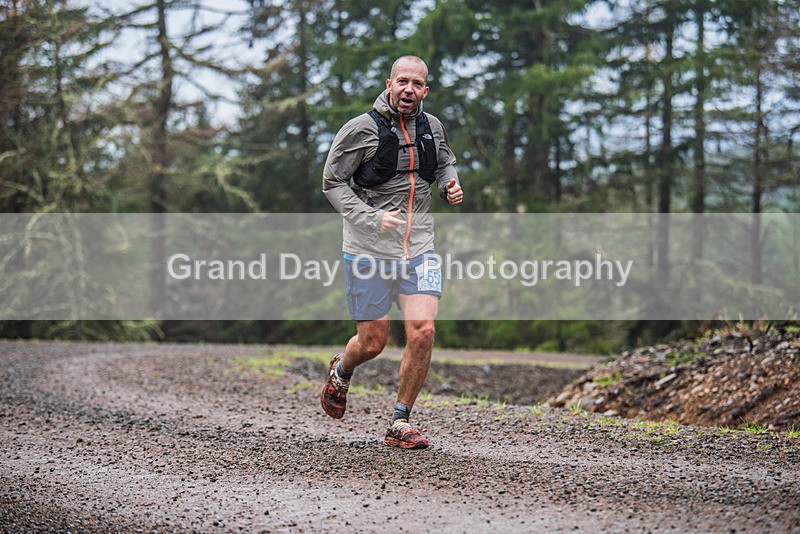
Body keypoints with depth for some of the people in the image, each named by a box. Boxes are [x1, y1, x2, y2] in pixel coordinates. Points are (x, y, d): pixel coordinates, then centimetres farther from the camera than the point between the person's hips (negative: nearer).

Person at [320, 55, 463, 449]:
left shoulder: (432, 128, 6)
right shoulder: (362, 129, -9)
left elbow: (445, 162, 27)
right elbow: (332, 182, -5)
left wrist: (450, 184, 3)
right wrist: (373, 218, -18)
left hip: (419, 249, 4)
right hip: (369, 250, -3)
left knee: (422, 332, -12)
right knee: (372, 343, 2)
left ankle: (399, 424, 3)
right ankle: (341, 371, 40)